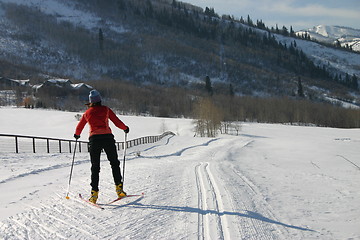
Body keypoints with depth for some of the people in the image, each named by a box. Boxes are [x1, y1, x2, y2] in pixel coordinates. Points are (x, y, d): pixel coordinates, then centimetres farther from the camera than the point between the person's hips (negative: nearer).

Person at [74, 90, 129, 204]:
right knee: (114, 163, 12)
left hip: (94, 139, 1)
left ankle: (94, 193, -2)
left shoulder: (87, 113, 13)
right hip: (107, 137, -1)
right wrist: (125, 128, 26)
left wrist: (77, 135, 45)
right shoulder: (106, 110, 7)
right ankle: (118, 187, 2)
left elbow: (79, 127, 24)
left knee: (95, 167, 7)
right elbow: (117, 122, 7)